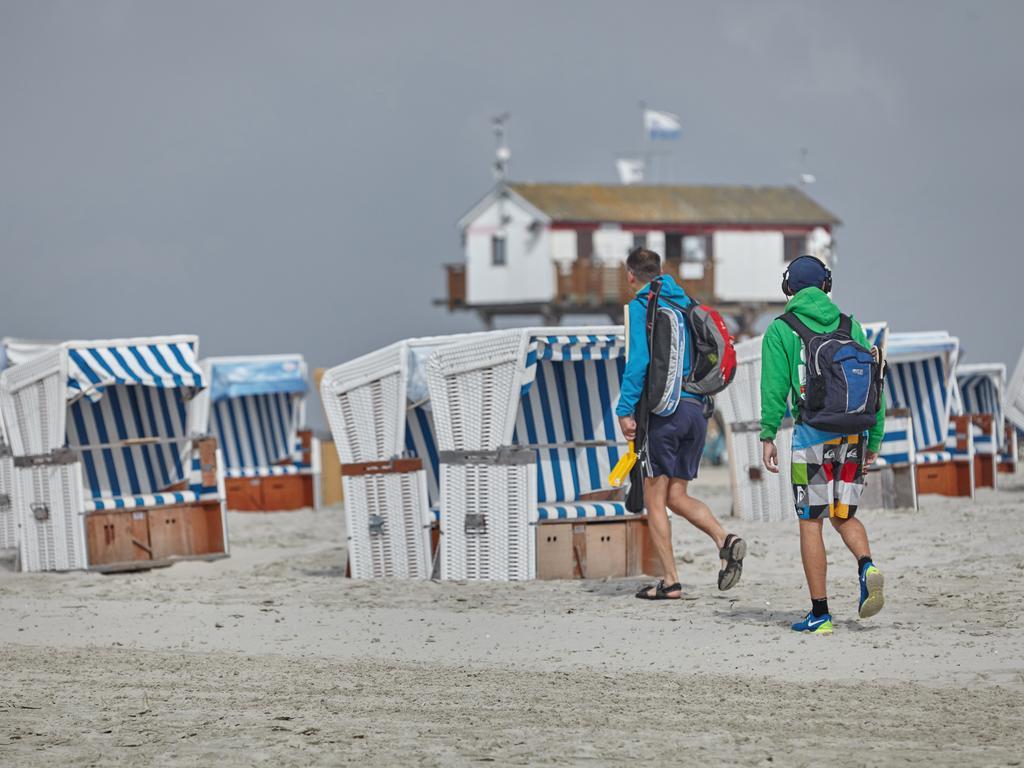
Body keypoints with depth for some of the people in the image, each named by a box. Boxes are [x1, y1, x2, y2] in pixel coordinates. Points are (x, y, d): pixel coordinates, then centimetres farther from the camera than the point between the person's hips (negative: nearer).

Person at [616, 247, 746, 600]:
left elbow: (639, 359, -14)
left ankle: (670, 581, -3)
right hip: (696, 409, 7)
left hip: (663, 408, -6)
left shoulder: (641, 305, -3)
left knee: (654, 498, 1)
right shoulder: (685, 303, 17)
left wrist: (625, 409, -14)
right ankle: (725, 540, -13)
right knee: (677, 496, 11)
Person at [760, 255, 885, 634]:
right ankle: (867, 565, -13)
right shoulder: (850, 325, 10)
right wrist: (875, 438, 13)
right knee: (843, 516, 17)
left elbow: (774, 387, -6)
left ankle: (820, 613, 3)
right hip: (854, 434, 3)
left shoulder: (781, 330, 1)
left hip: (813, 435, -3)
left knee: (810, 522, 4)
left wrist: (767, 435, -2)